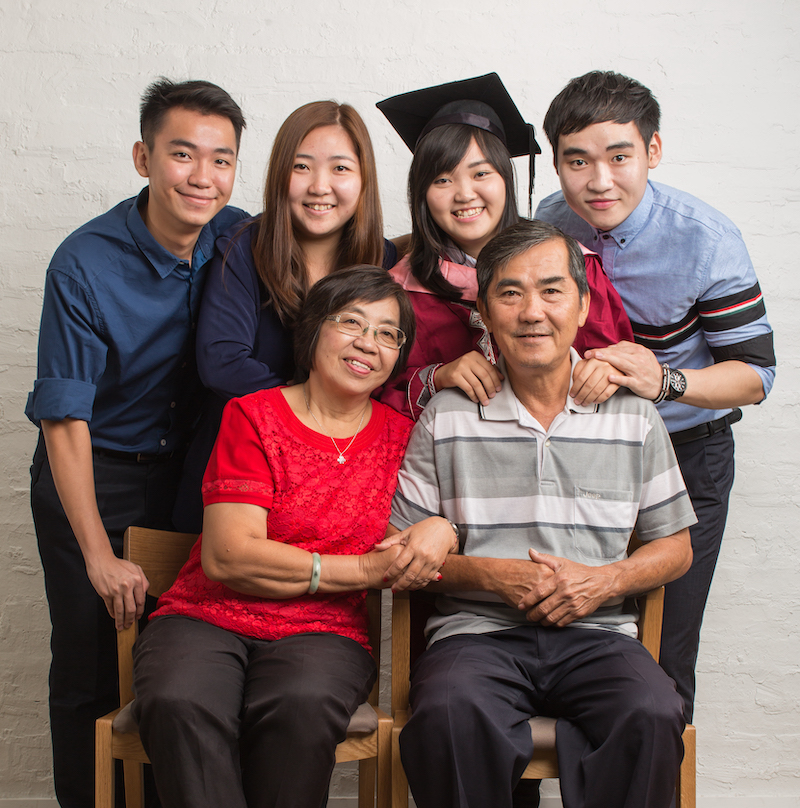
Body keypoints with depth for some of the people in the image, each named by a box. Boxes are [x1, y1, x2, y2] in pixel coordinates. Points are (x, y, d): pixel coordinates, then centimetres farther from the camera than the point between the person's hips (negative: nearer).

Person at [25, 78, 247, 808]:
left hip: (190, 472, 3)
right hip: (91, 478, -3)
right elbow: (65, 421, -18)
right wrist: (100, 557, -20)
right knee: (90, 672, 1)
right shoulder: (84, 266, -19)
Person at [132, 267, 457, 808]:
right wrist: (367, 570, -11)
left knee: (303, 707, -33)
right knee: (181, 705, -34)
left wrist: (439, 531, -9)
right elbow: (228, 557, -9)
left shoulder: (400, 436, 11)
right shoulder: (254, 416, 0)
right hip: (206, 617, -1)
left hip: (322, 632, 2)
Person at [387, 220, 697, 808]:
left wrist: (605, 580, -5)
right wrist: (490, 574, -9)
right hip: (478, 631, -1)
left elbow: (674, 547, 15)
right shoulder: (446, 418, 7)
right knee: (449, 713, -34)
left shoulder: (634, 417, 10)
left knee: (653, 717, -30)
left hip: (597, 633, 1)